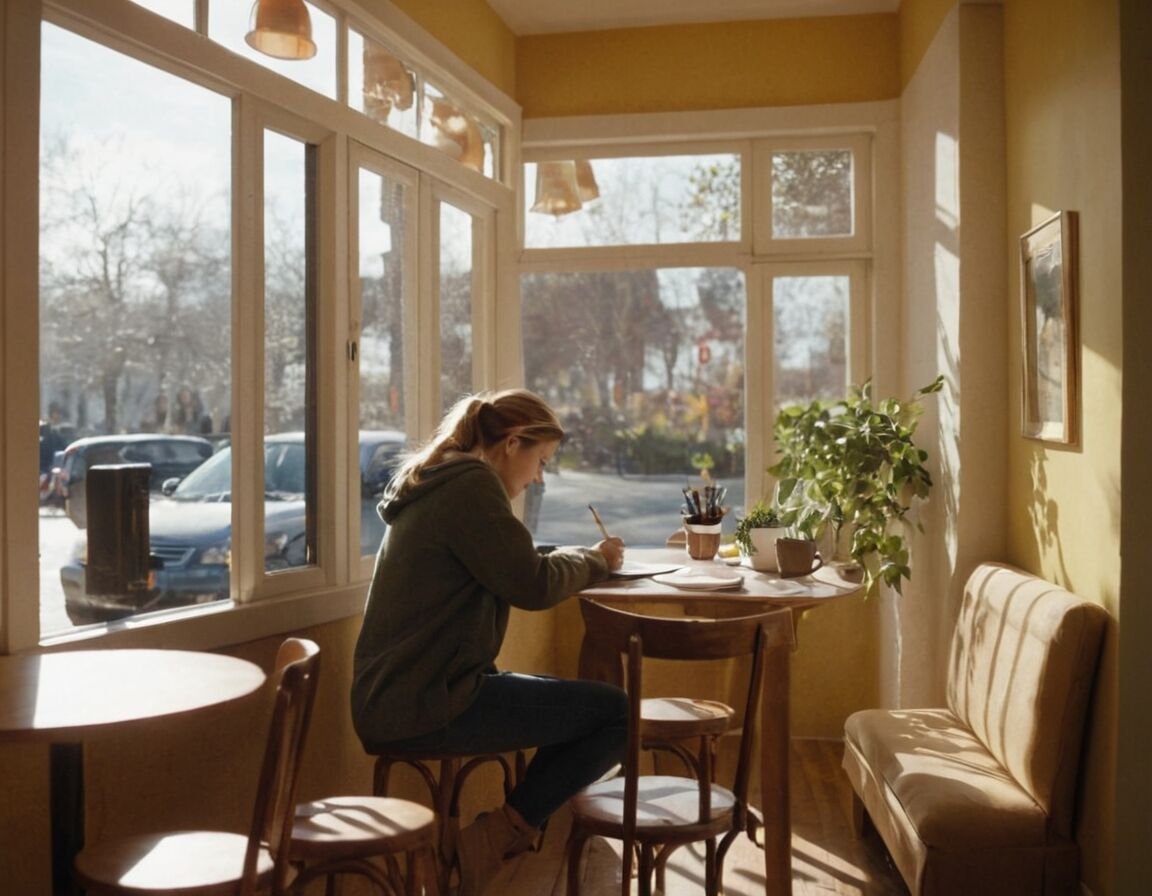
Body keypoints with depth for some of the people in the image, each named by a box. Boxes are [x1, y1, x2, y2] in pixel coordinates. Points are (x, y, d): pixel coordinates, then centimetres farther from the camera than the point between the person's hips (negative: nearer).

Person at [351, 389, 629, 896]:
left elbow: (509, 569, 24)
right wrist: (596, 560, 3)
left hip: (399, 697, 11)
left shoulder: (437, 484, 18)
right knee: (618, 713, -10)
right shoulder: (471, 484, -13)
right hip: (424, 705, -11)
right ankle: (502, 834, 0)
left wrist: (584, 560, 12)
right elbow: (533, 587, -15)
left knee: (586, 706, 18)